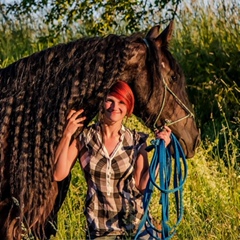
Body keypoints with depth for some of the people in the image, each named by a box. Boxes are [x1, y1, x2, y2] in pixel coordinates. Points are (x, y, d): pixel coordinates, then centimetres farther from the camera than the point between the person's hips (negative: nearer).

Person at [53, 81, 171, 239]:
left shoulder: (136, 141, -1)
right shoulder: (85, 138, -3)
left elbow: (142, 184, -7)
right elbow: (59, 174, -12)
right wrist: (67, 135, -16)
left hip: (135, 225, 1)